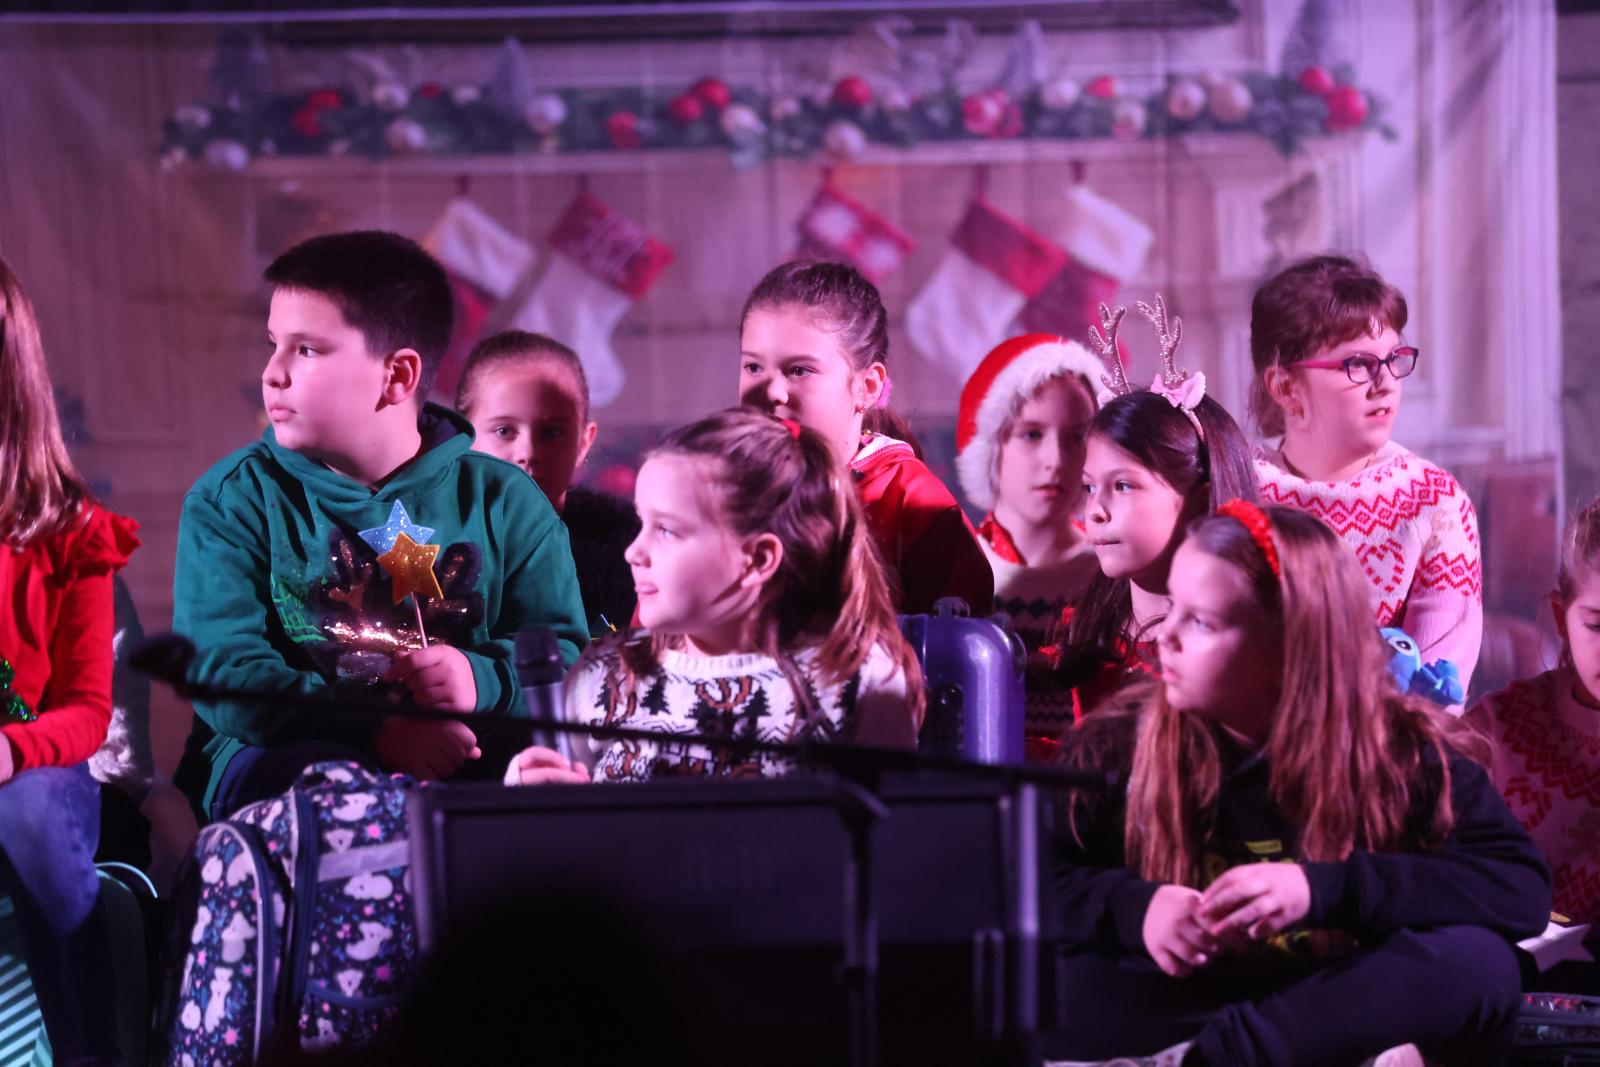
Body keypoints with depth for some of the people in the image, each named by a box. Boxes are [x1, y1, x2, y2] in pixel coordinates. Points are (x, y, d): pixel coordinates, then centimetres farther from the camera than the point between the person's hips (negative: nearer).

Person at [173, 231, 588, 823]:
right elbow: (223, 673, -7)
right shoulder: (232, 499, 5)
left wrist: (487, 678, -14)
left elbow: (564, 653, 11)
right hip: (281, 756, -2)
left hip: (462, 757, 2)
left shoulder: (504, 500, 12)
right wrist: (374, 729, -23)